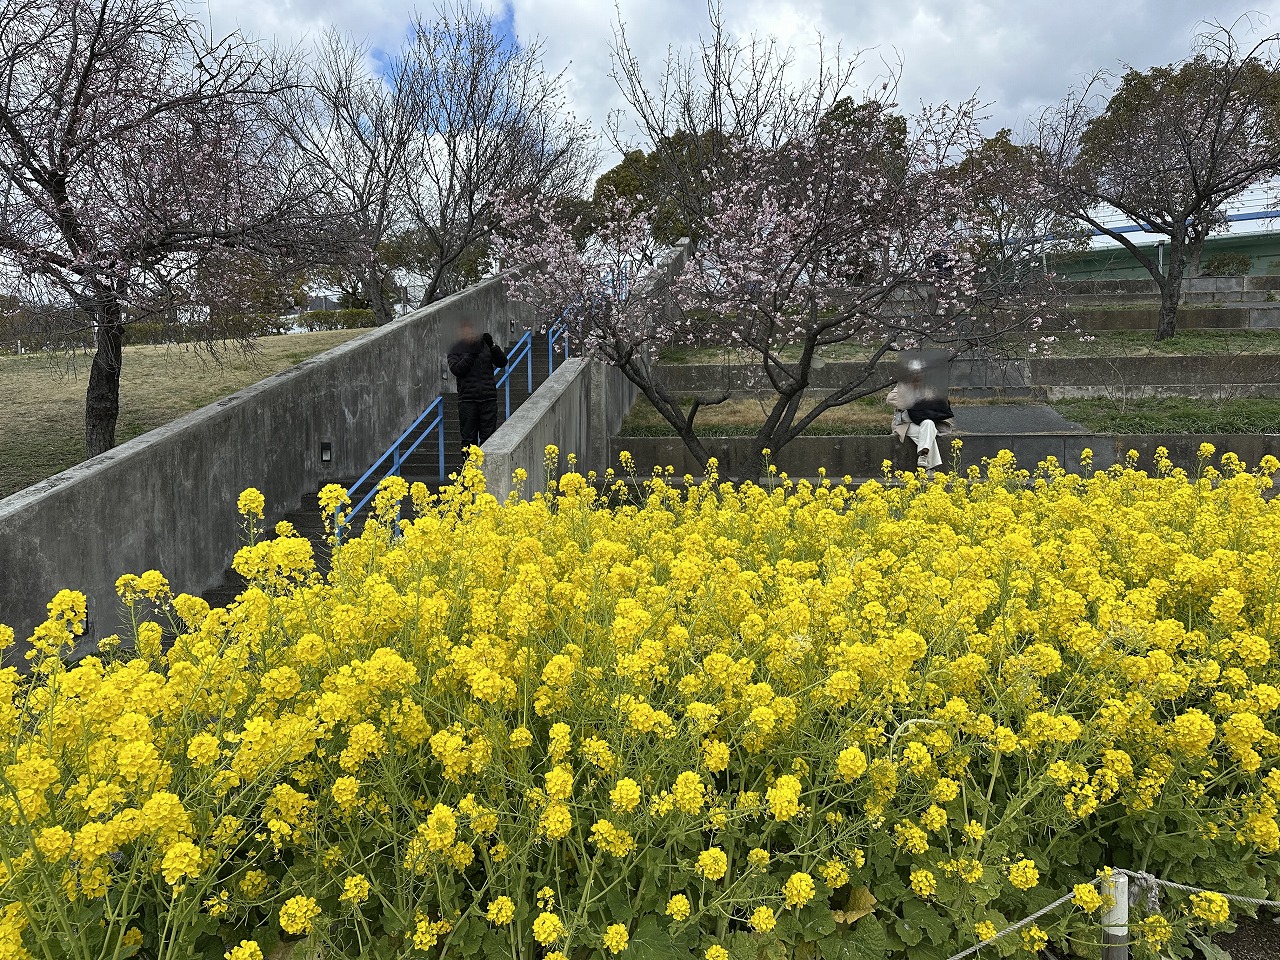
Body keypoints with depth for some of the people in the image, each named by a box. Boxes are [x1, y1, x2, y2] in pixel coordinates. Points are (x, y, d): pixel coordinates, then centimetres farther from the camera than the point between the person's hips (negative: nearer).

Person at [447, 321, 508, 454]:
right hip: (467, 399, -1)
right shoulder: (455, 349, 5)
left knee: (488, 436, 3)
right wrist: (471, 354, -17)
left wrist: (493, 347, -11)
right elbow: (456, 369, -10)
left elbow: (502, 363, 3)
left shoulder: (485, 345, 10)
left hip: (488, 398, 1)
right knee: (468, 438, 3)